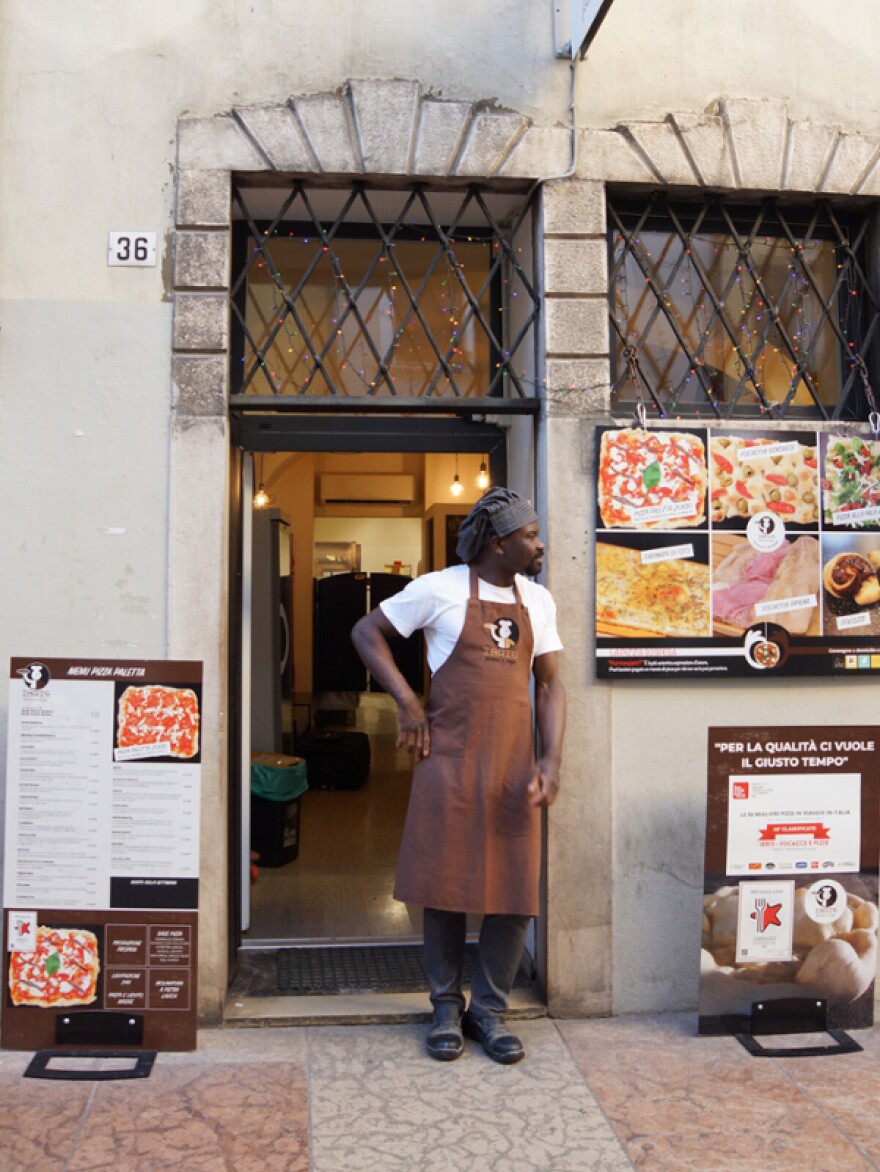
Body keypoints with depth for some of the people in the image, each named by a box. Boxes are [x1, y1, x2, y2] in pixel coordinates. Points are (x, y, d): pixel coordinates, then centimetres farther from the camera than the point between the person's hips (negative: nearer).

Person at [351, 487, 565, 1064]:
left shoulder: (538, 601, 11)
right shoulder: (439, 589, -2)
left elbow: (550, 684, 9)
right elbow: (367, 631, 4)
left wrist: (552, 761, -3)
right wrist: (407, 702, -5)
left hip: (515, 763, 4)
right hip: (450, 758, -4)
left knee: (516, 889, 3)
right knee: (447, 885, 4)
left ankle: (490, 1009, 21)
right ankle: (447, 1007, 22)